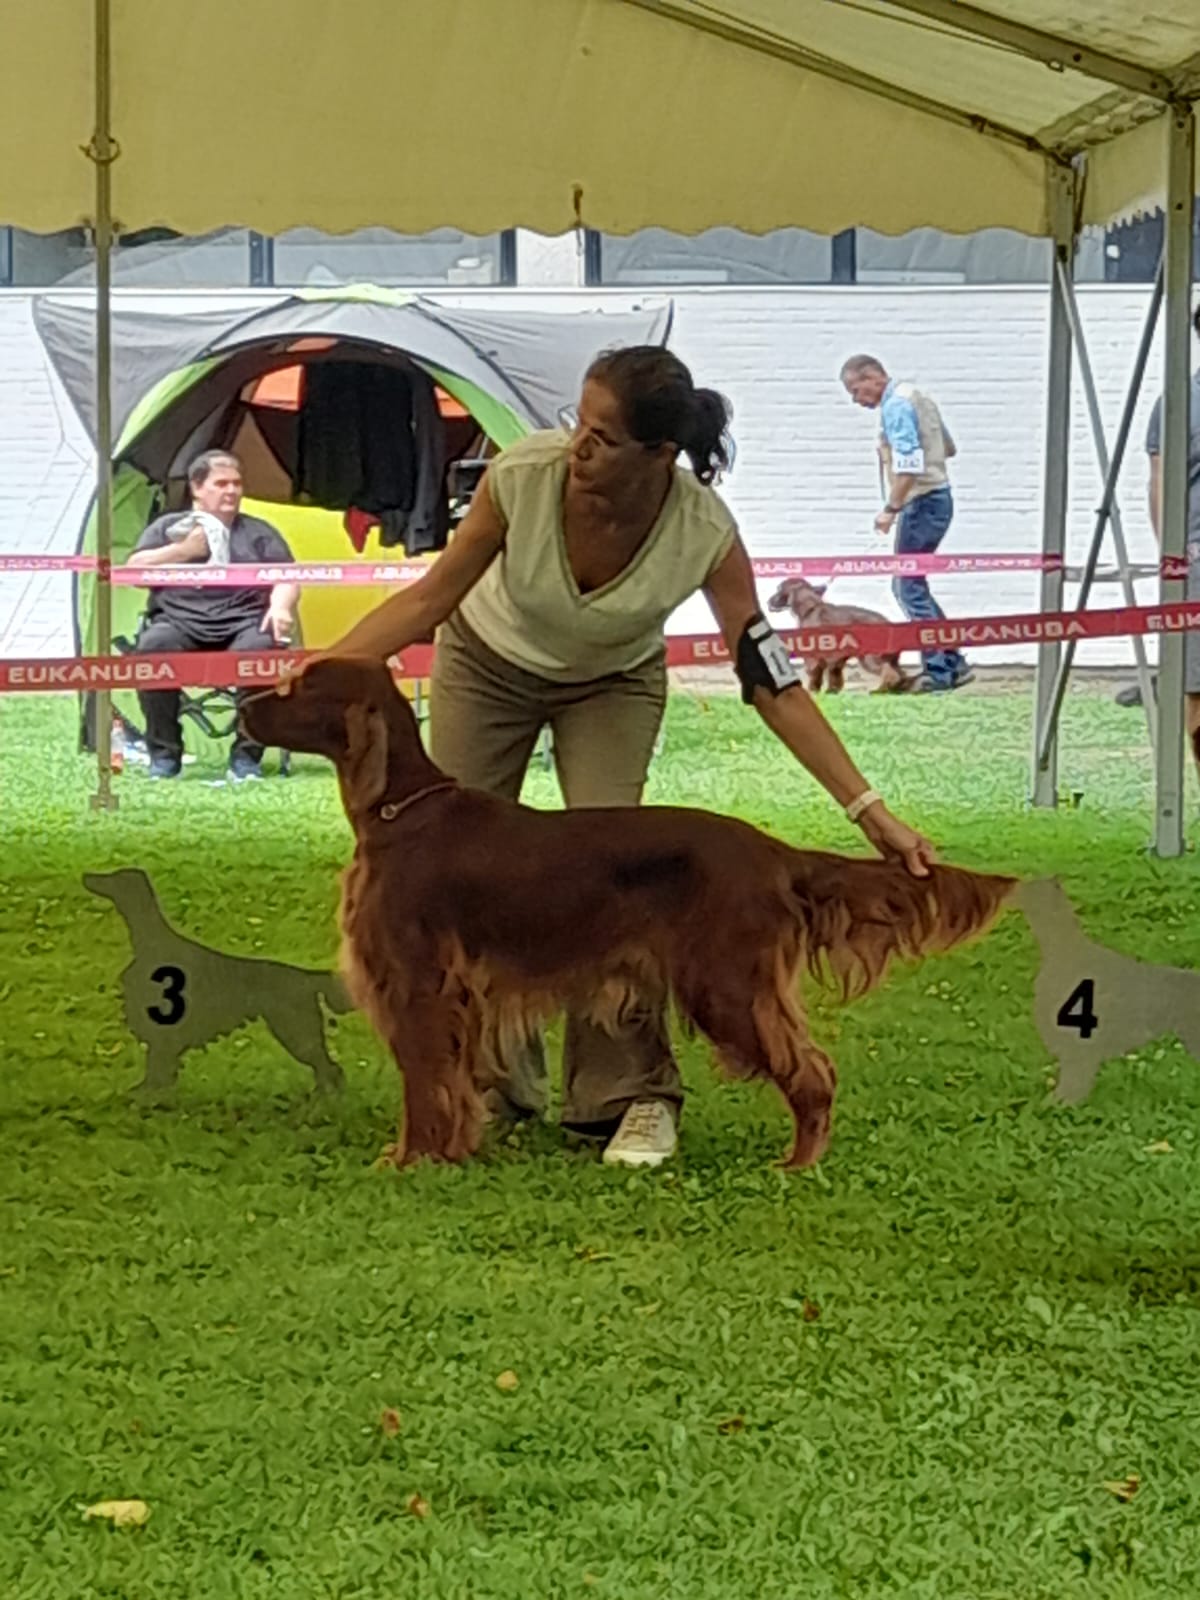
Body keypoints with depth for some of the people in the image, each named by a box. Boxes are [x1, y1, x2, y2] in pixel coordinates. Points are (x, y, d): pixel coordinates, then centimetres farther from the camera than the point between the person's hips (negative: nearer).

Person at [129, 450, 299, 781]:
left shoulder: (259, 532, 24)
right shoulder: (168, 527, 22)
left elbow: (286, 579, 14)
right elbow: (135, 570, 10)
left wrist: (280, 607, -9)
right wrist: (183, 550, 0)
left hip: (243, 623, 0)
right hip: (179, 622, 0)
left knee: (260, 648, -36)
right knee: (153, 646, -35)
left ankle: (246, 756, -23)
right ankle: (163, 754, -21)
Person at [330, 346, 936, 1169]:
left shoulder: (704, 532, -35)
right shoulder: (526, 473, -35)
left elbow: (772, 682, -28)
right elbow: (433, 596, -21)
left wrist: (873, 814, -31)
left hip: (612, 684, -1)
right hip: (488, 662, 1)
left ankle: (636, 1097, -5)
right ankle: (500, 1081, 17)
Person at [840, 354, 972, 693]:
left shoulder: (895, 405, -14)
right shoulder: (914, 396, 17)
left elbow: (908, 465, -26)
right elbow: (949, 447, 27)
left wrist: (891, 509, -24)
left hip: (921, 502, -10)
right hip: (937, 497, 10)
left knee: (910, 587, -5)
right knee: (909, 585, 14)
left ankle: (937, 670, -6)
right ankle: (953, 664, 14)